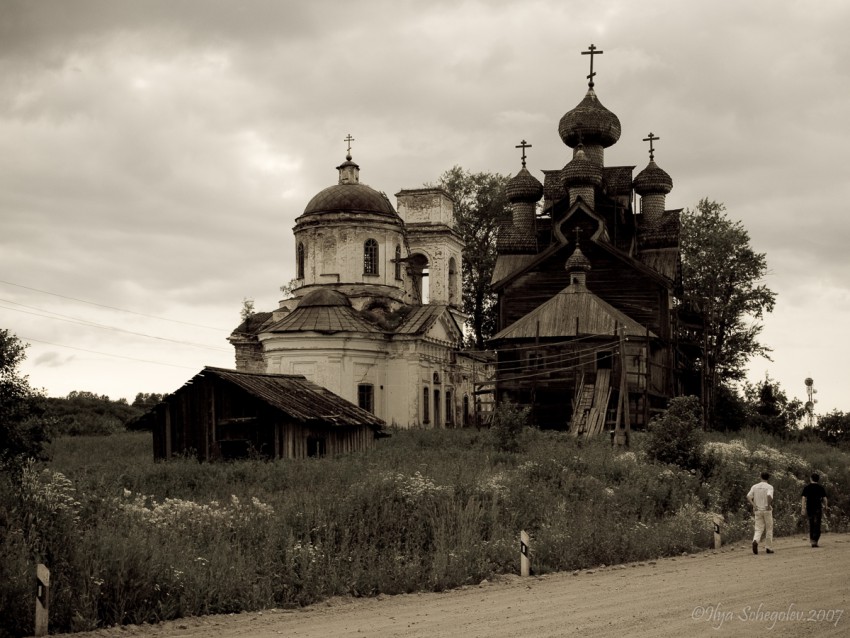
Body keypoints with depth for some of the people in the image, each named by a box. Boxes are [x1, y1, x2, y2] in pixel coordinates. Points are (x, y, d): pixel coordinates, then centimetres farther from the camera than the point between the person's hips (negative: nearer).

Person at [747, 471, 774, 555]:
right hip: (767, 510, -3)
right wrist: (769, 505, -14)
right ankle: (768, 548, 12)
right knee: (769, 529, 10)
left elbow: (748, 497, -3)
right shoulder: (769, 487, -5)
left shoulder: (754, 486, 7)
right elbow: (769, 496, -25)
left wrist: (754, 506, -4)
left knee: (759, 529, 3)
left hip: (757, 510, 3)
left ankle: (755, 541, -26)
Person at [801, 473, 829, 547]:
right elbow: (824, 499, 2)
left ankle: (812, 540, 20)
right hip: (818, 508, -2)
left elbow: (803, 498, -3)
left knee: (811, 525, 17)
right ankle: (815, 541, -15)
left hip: (809, 508, 2)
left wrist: (803, 508, -3)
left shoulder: (806, 488, 3)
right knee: (817, 525, -4)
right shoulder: (821, 488, 0)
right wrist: (826, 506, 18)